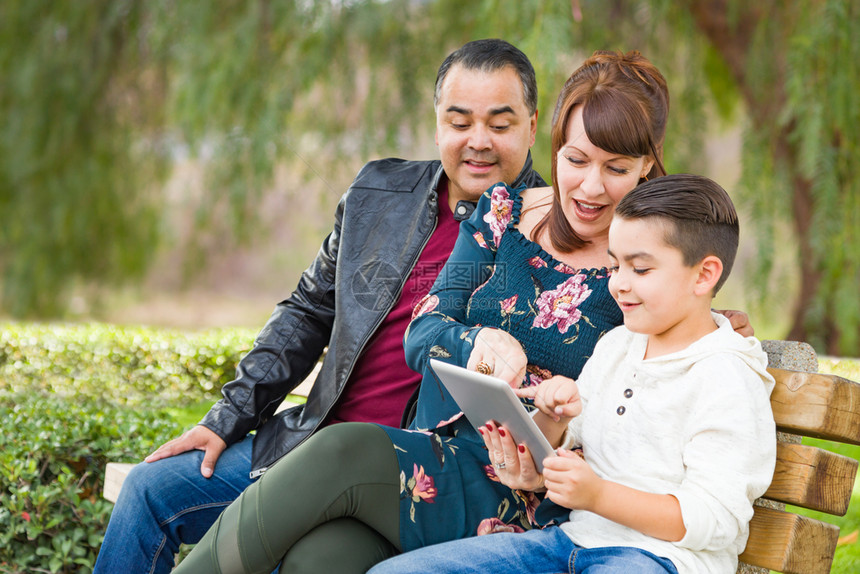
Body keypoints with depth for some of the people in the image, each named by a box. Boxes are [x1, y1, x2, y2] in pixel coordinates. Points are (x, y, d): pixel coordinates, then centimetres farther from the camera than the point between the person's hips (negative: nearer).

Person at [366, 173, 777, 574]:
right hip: (573, 539, 6)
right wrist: (552, 419, -3)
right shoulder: (614, 345, 16)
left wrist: (598, 495, -23)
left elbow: (716, 521, -16)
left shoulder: (727, 380, -9)